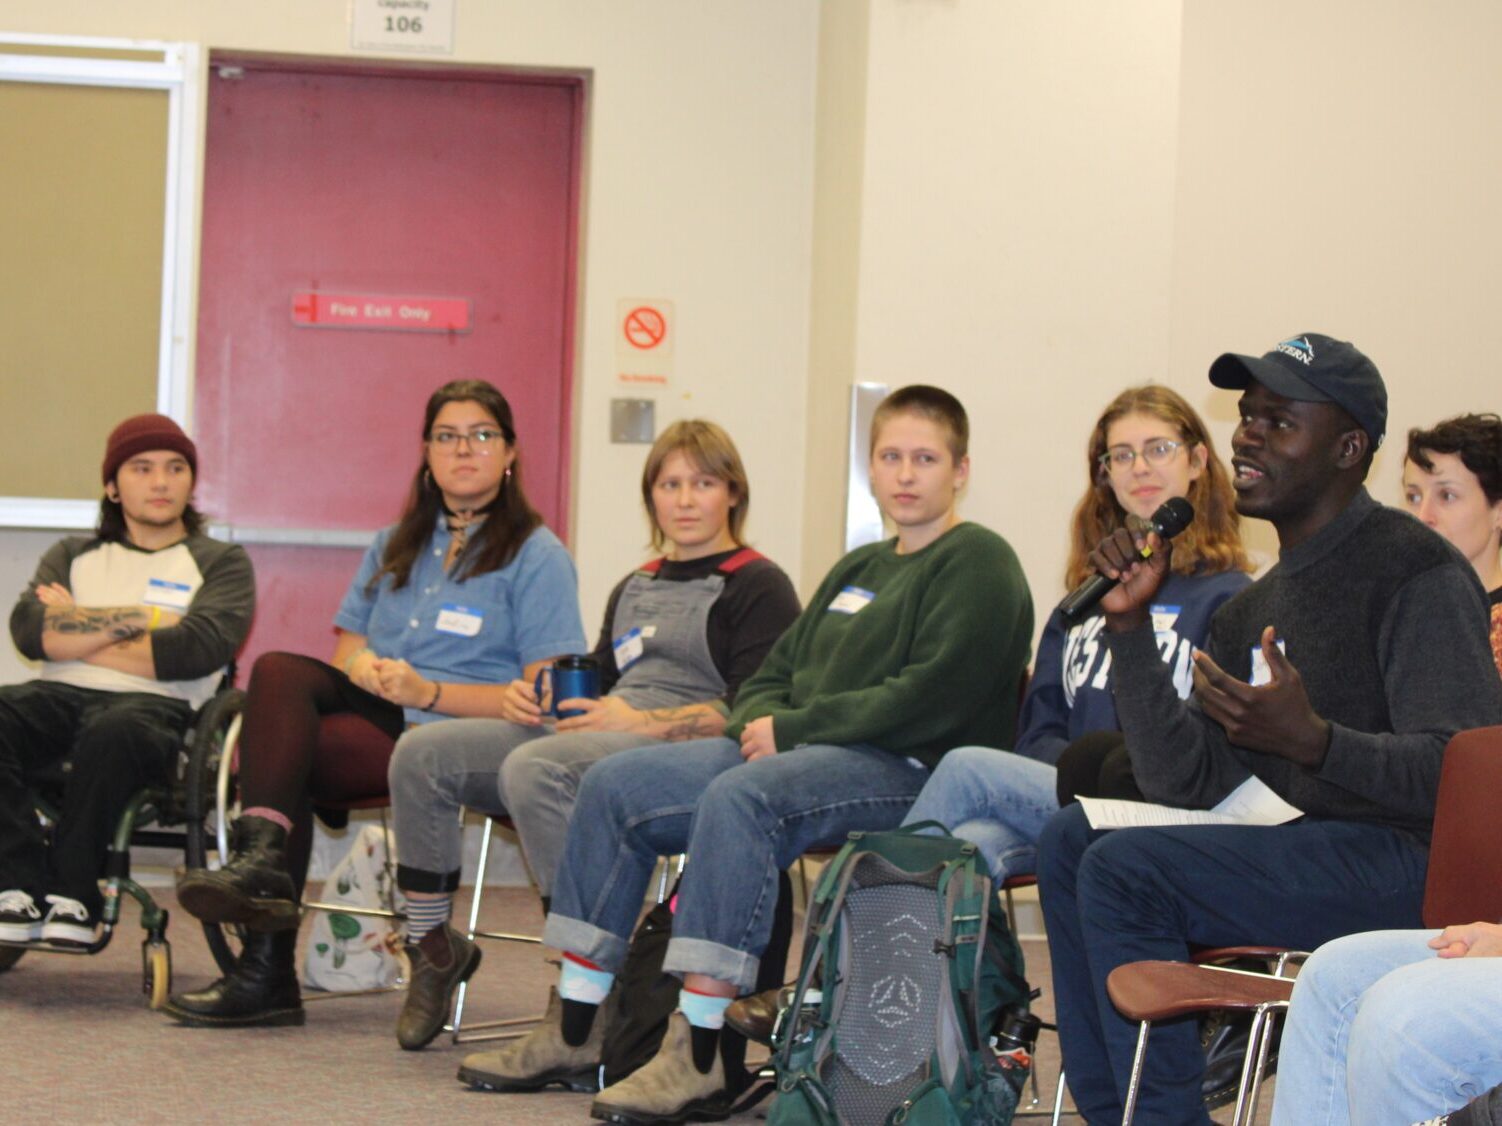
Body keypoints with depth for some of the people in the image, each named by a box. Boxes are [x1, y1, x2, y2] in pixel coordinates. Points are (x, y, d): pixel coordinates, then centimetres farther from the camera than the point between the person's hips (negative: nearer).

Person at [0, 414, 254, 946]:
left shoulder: (221, 563, 17)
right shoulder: (73, 556, 27)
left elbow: (198, 650, -3)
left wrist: (78, 632, 3)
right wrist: (134, 620, 0)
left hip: (157, 704, -3)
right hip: (60, 699, 3)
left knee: (114, 732, -40)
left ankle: (72, 896, -29)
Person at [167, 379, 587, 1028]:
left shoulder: (537, 556, 3)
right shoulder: (396, 547, 24)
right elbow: (348, 650, 18)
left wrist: (429, 692, -17)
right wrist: (368, 670, -7)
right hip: (377, 713, 6)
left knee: (283, 752, -26)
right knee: (279, 670, -25)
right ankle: (262, 860, -38)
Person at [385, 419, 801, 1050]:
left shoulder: (757, 587, 2)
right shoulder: (635, 587, 29)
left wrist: (643, 723, -18)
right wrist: (536, 694, 10)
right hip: (597, 740, 8)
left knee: (534, 768, -37)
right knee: (422, 754, -8)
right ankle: (431, 945, -2)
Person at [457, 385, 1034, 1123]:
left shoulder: (977, 563, -2)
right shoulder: (858, 569, 25)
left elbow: (934, 698, -16)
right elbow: (773, 675, 25)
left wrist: (793, 728, -13)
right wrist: (762, 721, -1)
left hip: (911, 770, -9)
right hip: (803, 754, 9)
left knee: (739, 797, -36)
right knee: (614, 785, -3)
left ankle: (699, 1055, -38)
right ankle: (573, 1030, -3)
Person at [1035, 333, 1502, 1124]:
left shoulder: (1415, 573, -10)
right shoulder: (1252, 612, 18)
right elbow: (1185, 785, 10)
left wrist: (1314, 741, -33)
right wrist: (1129, 627, 2)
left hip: (1414, 864, -9)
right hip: (1302, 846, 9)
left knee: (1124, 870, -20)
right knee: (1071, 837, -1)